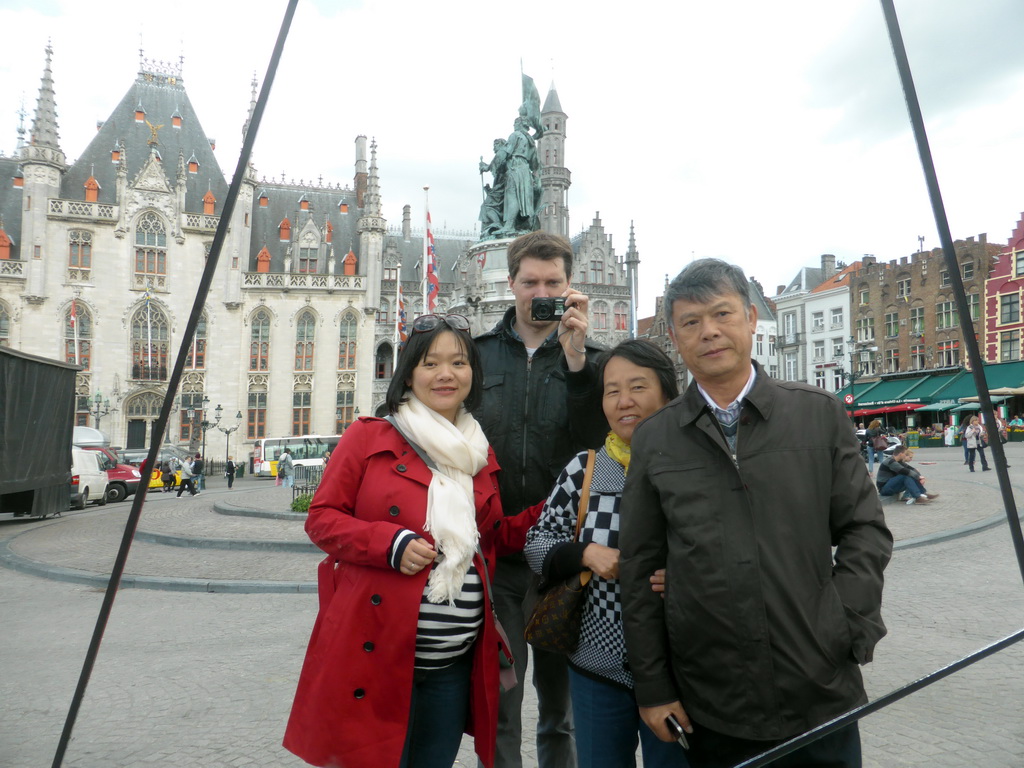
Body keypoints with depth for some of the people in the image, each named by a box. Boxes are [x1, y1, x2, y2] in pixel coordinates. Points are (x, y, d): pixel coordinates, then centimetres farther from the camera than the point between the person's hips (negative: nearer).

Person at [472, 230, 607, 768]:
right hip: (493, 551, 0)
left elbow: (597, 440, -12)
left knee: (561, 707, 16)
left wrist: (575, 356, -20)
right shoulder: (479, 352, 5)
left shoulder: (588, 360, 4)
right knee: (497, 706, 7)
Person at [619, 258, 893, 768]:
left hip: (821, 695, 0)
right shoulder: (653, 440, 0)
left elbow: (865, 530, 5)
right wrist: (652, 687, 2)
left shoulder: (820, 414, 1)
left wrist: (848, 630, -5)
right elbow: (638, 571, 2)